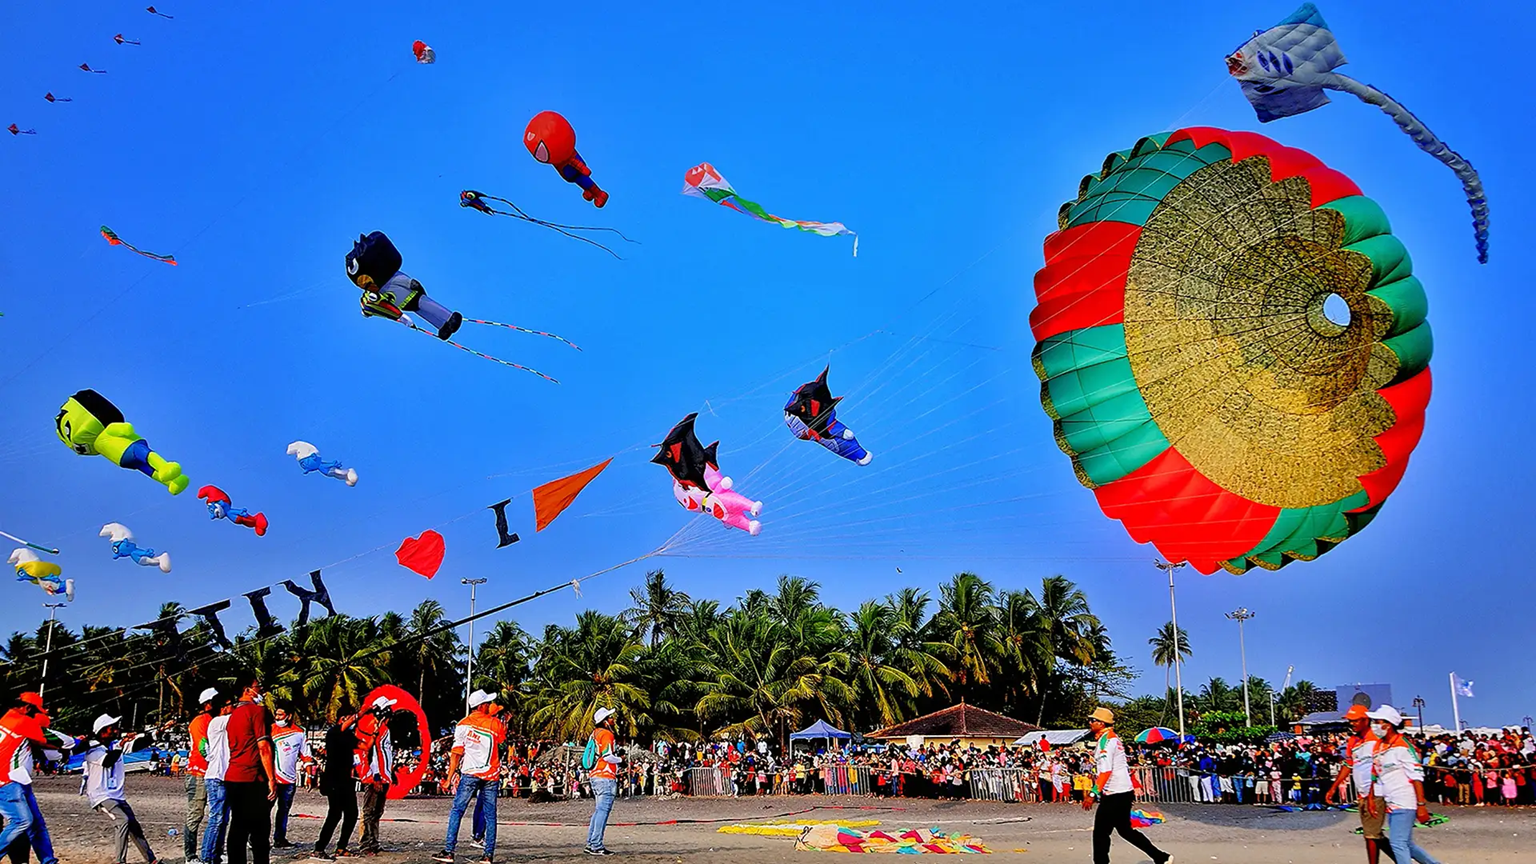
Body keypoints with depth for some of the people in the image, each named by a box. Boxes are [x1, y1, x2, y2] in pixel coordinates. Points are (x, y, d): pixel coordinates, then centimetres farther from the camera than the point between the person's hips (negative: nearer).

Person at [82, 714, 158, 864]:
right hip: (101, 796, -7)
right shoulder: (93, 749, -11)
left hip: (118, 796, 7)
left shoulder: (116, 744, 8)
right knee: (123, 820, -25)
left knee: (134, 825, 7)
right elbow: (107, 761, -28)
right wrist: (120, 745, -34)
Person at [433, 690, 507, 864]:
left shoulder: (463, 725, 0)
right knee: (490, 815, 6)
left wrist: (449, 778, 0)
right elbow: (503, 740, 21)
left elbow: (456, 754, -3)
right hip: (491, 774, 1)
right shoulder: (495, 723, 2)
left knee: (456, 811, 4)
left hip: (470, 773, -1)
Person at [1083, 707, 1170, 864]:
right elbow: (1124, 767, 20)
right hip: (1124, 792, 10)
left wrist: (1092, 794, -25)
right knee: (1125, 830, 18)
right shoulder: (1113, 738, 15)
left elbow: (1105, 770, -24)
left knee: (1100, 833, -4)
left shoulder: (1106, 739, -15)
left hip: (1115, 795, -10)